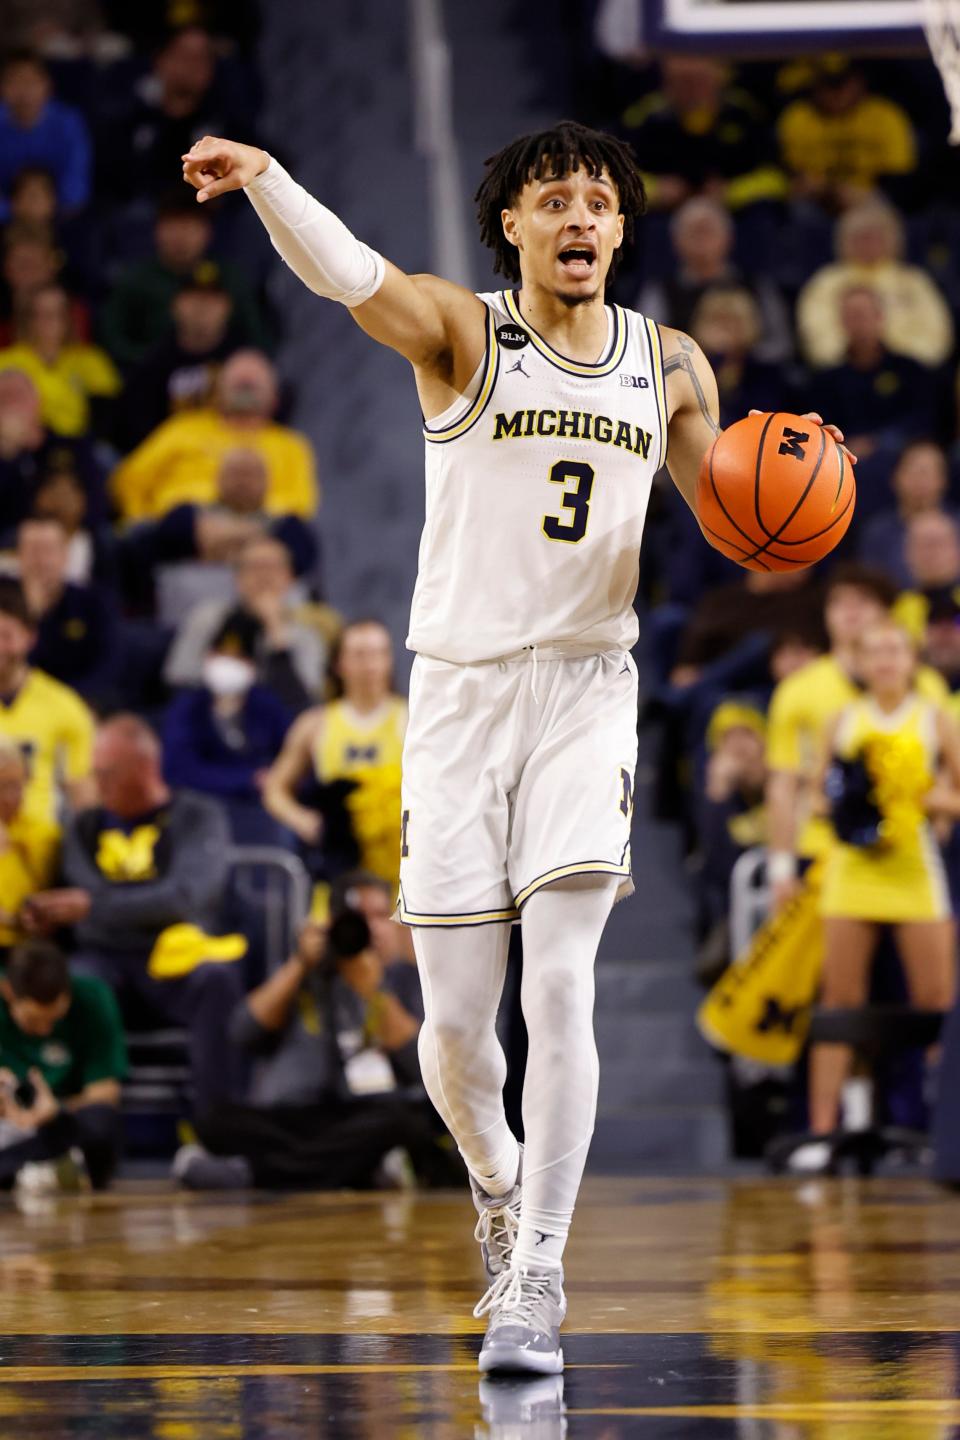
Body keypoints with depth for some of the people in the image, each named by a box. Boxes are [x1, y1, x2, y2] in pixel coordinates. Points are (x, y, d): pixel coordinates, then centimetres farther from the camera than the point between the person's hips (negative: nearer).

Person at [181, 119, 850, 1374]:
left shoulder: (671, 368, 8)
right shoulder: (464, 336, -3)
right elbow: (345, 272, -23)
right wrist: (263, 177, -43)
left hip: (589, 690, 1)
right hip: (461, 691, -1)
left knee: (561, 985, -16)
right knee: (454, 1022, 0)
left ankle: (536, 1276, -12)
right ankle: (497, 1183, 32)